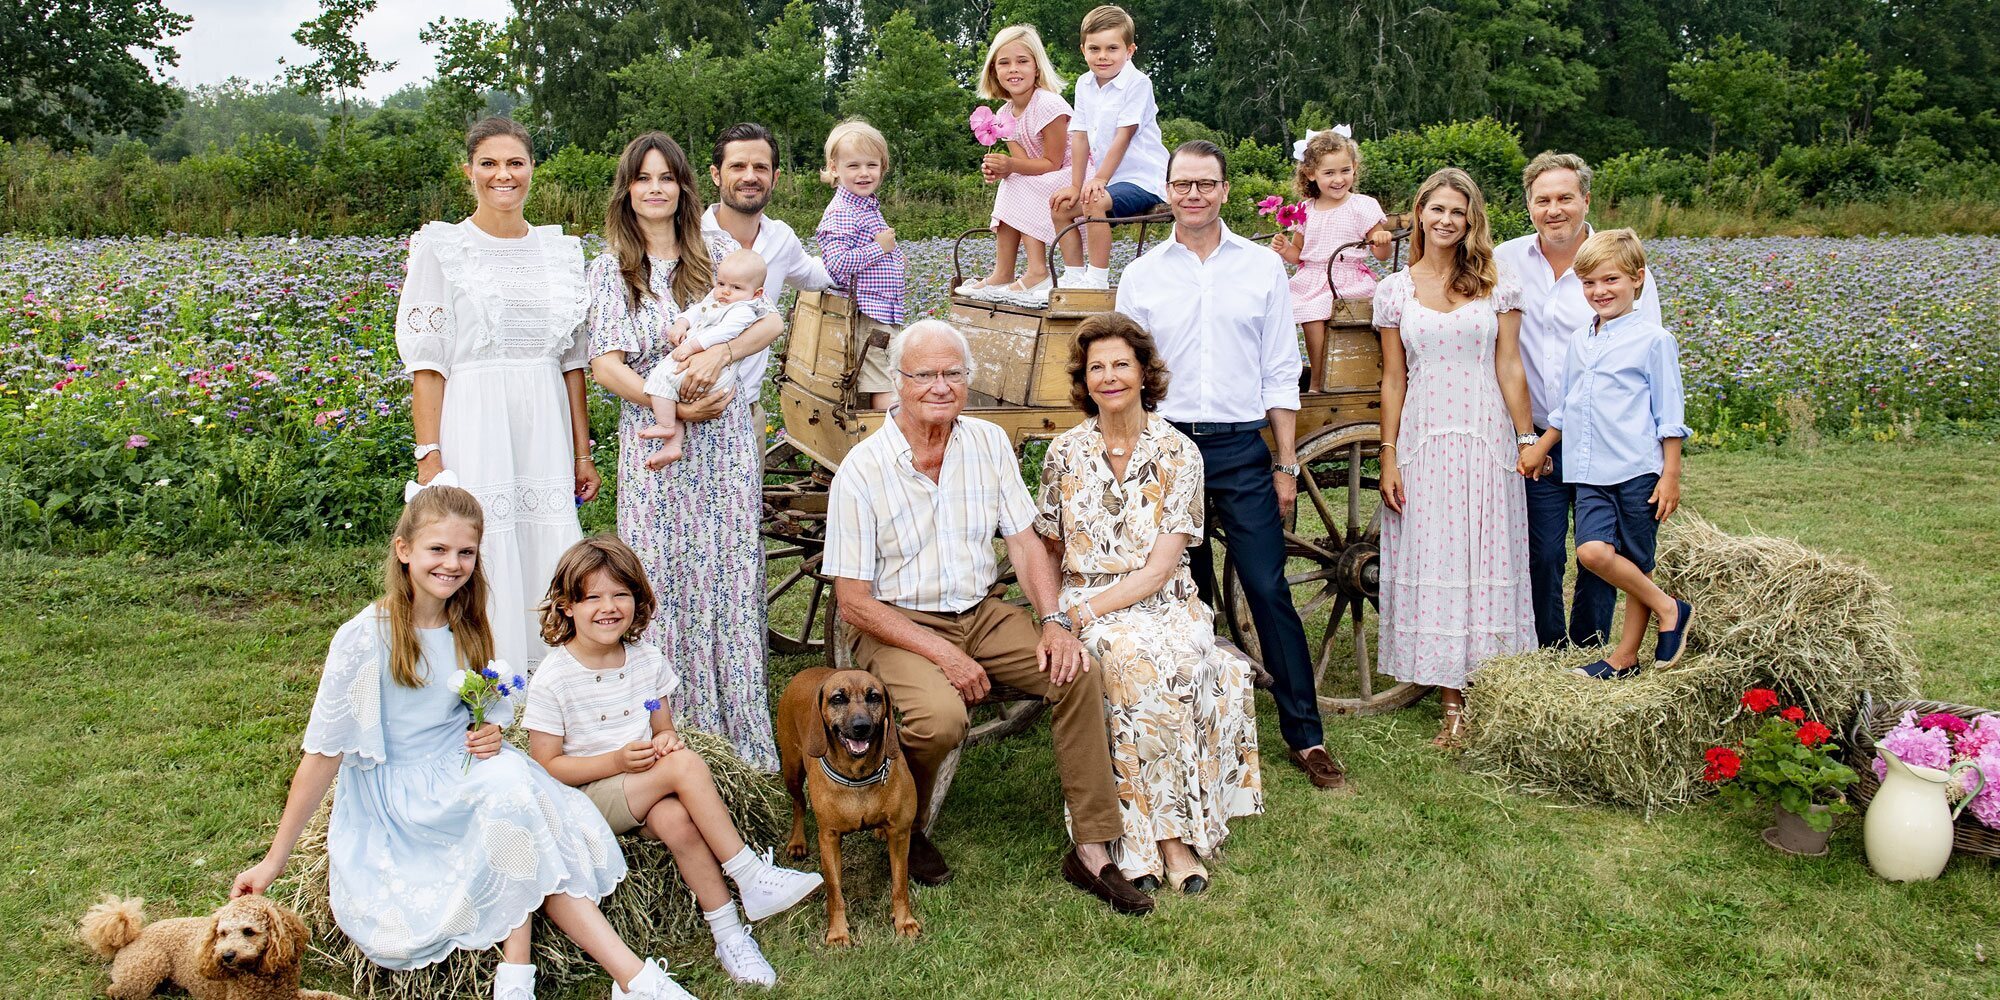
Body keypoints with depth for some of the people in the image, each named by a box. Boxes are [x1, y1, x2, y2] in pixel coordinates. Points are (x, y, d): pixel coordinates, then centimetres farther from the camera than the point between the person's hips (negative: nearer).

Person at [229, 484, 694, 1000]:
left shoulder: (467, 628, 6)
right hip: (394, 793, -5)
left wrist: (491, 733, -5)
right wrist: (274, 861, -8)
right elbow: (323, 753, -10)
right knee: (505, 784, -32)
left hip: (463, 770, 6)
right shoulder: (365, 638, -12)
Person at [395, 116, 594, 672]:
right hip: (475, 430, -4)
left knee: (551, 564, 5)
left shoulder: (560, 248, 12)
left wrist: (583, 452, 11)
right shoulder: (440, 246, 0)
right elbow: (427, 362, -4)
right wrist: (429, 457, -11)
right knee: (479, 568, -3)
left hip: (546, 433, 4)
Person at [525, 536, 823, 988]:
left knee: (678, 819, -33)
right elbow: (546, 767, -9)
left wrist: (666, 739, -11)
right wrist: (617, 761, -22)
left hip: (645, 789, 4)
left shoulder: (647, 661, 5)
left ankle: (729, 934, -24)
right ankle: (752, 877, -22)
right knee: (685, 765, -30)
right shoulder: (554, 679, -10)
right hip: (587, 800, -4)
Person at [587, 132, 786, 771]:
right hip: (653, 438, -1)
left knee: (730, 570, 2)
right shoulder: (612, 267, 4)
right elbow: (606, 365, -4)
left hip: (726, 435, 2)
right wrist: (672, 405, -16)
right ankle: (672, 731, 9)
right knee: (664, 575, -1)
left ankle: (736, 727, 11)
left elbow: (770, 321, -1)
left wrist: (719, 353, -19)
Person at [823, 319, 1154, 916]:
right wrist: (942, 654, -20)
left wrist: (1054, 621, -15)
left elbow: (1025, 541, 3)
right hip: (894, 623, -4)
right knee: (941, 716, -33)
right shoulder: (862, 470, -13)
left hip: (980, 613, 5)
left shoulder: (989, 444, 2)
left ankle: (1091, 852, -8)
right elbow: (853, 601, -13)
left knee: (1077, 671, -18)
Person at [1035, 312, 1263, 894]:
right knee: (1134, 660, -34)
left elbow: (1161, 567, -7)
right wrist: (1058, 614, -6)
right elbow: (1050, 553, 14)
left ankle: (1166, 831, -25)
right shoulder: (1065, 454, 6)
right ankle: (1171, 835, -26)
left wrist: (1086, 611, -18)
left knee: (1177, 657, -35)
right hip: (1086, 601, 0)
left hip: (1163, 601, 0)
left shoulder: (1177, 452, 0)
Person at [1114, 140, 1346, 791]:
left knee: (1270, 592, -4)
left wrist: (1287, 465, 1)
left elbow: (1281, 374, 5)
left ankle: (1306, 737, 4)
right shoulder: (1140, 277, 7)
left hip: (1242, 449, -1)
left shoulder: (1263, 267, 6)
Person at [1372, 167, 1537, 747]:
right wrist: (1388, 455, 1)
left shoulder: (1496, 284, 4)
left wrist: (1527, 438, 0)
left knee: (1486, 563, 3)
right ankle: (1452, 704, 7)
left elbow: (1509, 368, 4)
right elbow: (1393, 379, 6)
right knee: (1433, 566, 0)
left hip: (1487, 440, 0)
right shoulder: (1396, 291, 6)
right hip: (1424, 443, 1)